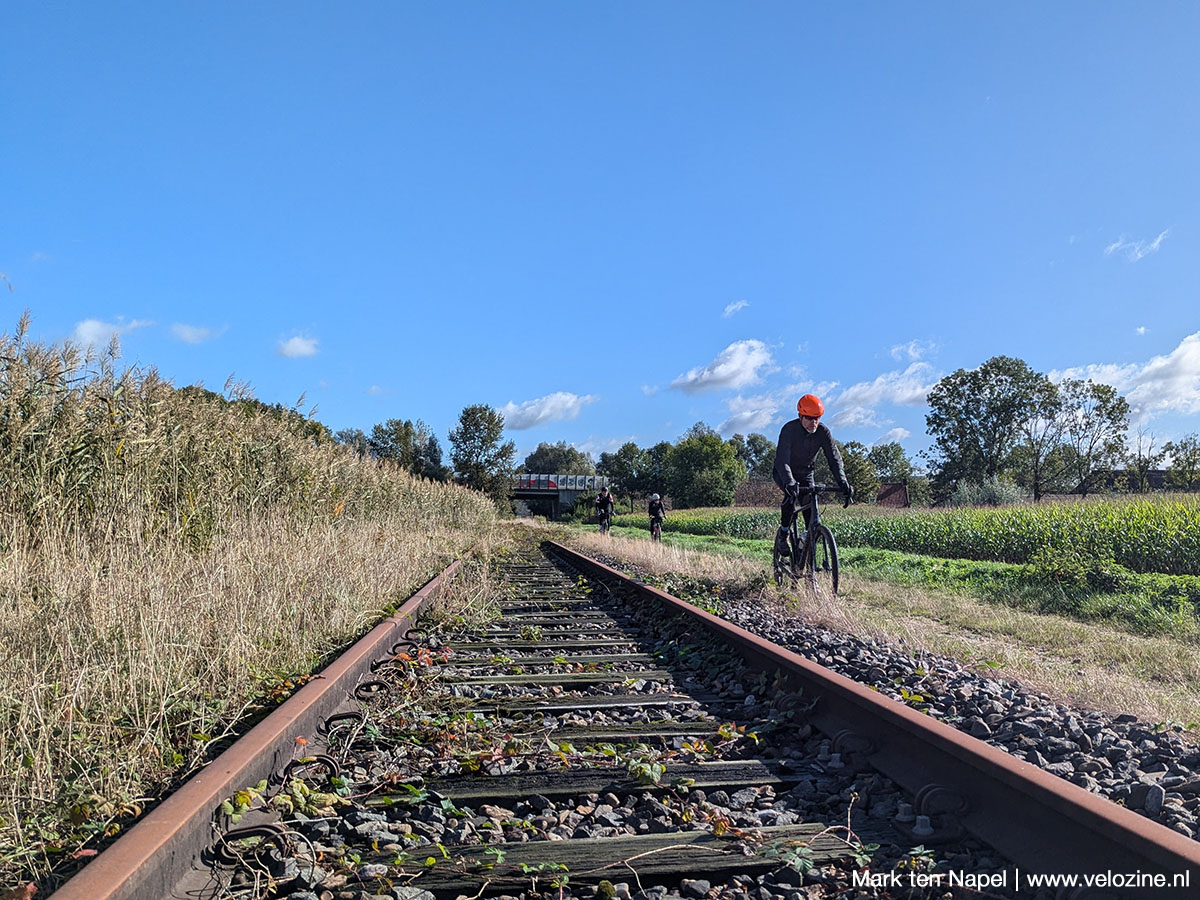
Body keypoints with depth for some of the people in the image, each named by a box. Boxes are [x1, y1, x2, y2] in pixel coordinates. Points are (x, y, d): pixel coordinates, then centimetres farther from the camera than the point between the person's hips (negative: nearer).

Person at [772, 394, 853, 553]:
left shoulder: (823, 431, -19)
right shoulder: (789, 429, -29)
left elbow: (834, 458, -20)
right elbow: (782, 460, -39)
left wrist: (844, 484, -34)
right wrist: (790, 482, -56)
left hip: (806, 473, 3)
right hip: (784, 473, -3)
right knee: (791, 494, -31)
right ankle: (782, 535, -16)